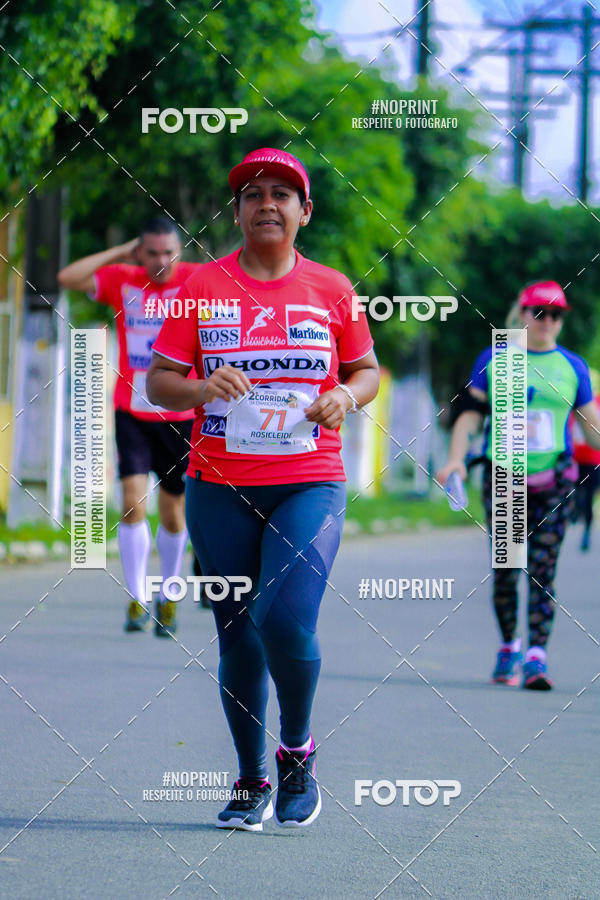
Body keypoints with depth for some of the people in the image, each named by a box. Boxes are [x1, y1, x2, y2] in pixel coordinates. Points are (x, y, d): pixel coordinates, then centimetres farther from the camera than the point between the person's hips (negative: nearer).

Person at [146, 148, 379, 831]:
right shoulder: (202, 287, 3)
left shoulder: (331, 289, 5)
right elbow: (158, 382, 3)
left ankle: (297, 749, 7)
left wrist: (347, 395, -6)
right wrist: (202, 388, -18)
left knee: (286, 621, -19)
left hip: (309, 483, -1)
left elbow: (367, 369, 16)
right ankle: (251, 781, 21)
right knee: (236, 637, 5)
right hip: (219, 489, 1)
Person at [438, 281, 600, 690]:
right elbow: (470, 415, 7)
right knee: (505, 569, 1)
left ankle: (536, 656, -12)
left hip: (552, 481, 0)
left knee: (542, 570, -8)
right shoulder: (493, 360, 8)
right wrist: (456, 458, -6)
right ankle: (509, 647, 18)